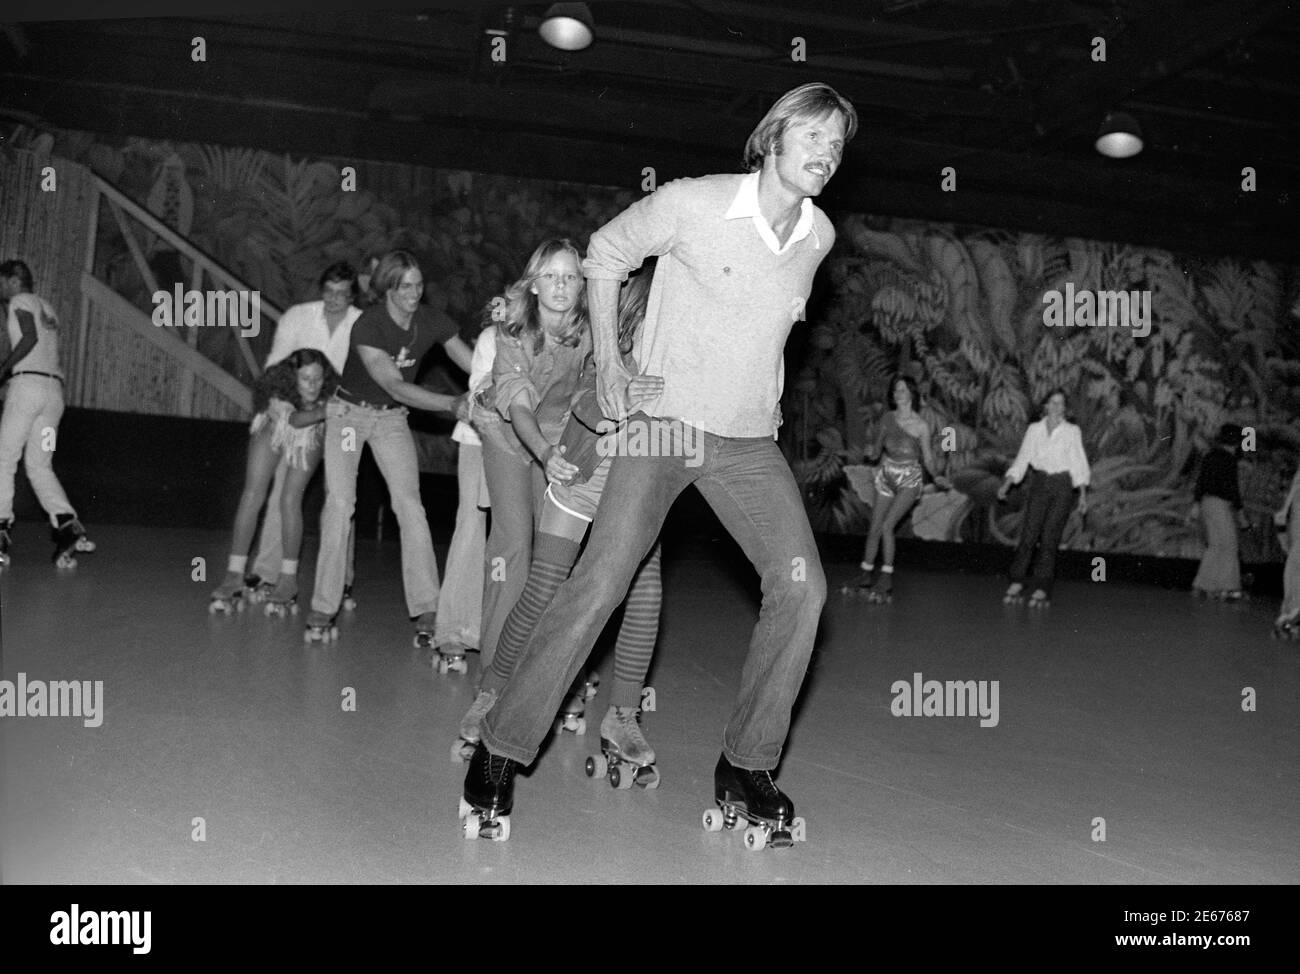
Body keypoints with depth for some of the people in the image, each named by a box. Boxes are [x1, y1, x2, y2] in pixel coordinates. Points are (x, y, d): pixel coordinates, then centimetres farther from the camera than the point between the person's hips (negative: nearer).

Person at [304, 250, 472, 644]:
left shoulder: (433, 324, -12)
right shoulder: (367, 326, -25)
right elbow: (396, 387, -32)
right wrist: (453, 403, -42)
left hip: (392, 419, 2)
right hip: (349, 412, -2)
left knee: (410, 504, -14)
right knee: (339, 503, -12)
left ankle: (427, 612, -15)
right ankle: (322, 609, -4)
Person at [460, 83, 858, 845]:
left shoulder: (820, 237, 4)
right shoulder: (691, 204, -11)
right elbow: (605, 254, 4)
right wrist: (609, 365, -2)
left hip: (749, 440, 5)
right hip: (663, 421, -4)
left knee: (802, 585, -10)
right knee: (602, 580, -14)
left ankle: (747, 770, 5)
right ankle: (500, 754, 0)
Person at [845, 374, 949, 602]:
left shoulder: (921, 426, -11)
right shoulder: (888, 418, -1)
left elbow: (927, 457, -4)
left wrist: (935, 477, -19)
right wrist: (874, 455, -1)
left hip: (909, 480, -4)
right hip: (886, 476, 4)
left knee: (887, 526, -19)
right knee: (874, 528, 7)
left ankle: (886, 579, -9)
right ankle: (865, 576, 23)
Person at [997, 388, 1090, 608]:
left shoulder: (1072, 431, 2)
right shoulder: (1034, 429, 6)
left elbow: (1078, 463, 1)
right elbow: (1022, 460, 7)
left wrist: (1083, 493, -6)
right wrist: (1006, 485, -2)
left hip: (1061, 486, -1)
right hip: (1039, 484, 1)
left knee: (1049, 539, -4)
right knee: (1028, 535, -8)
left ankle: (1042, 590, -1)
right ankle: (1016, 585, -3)